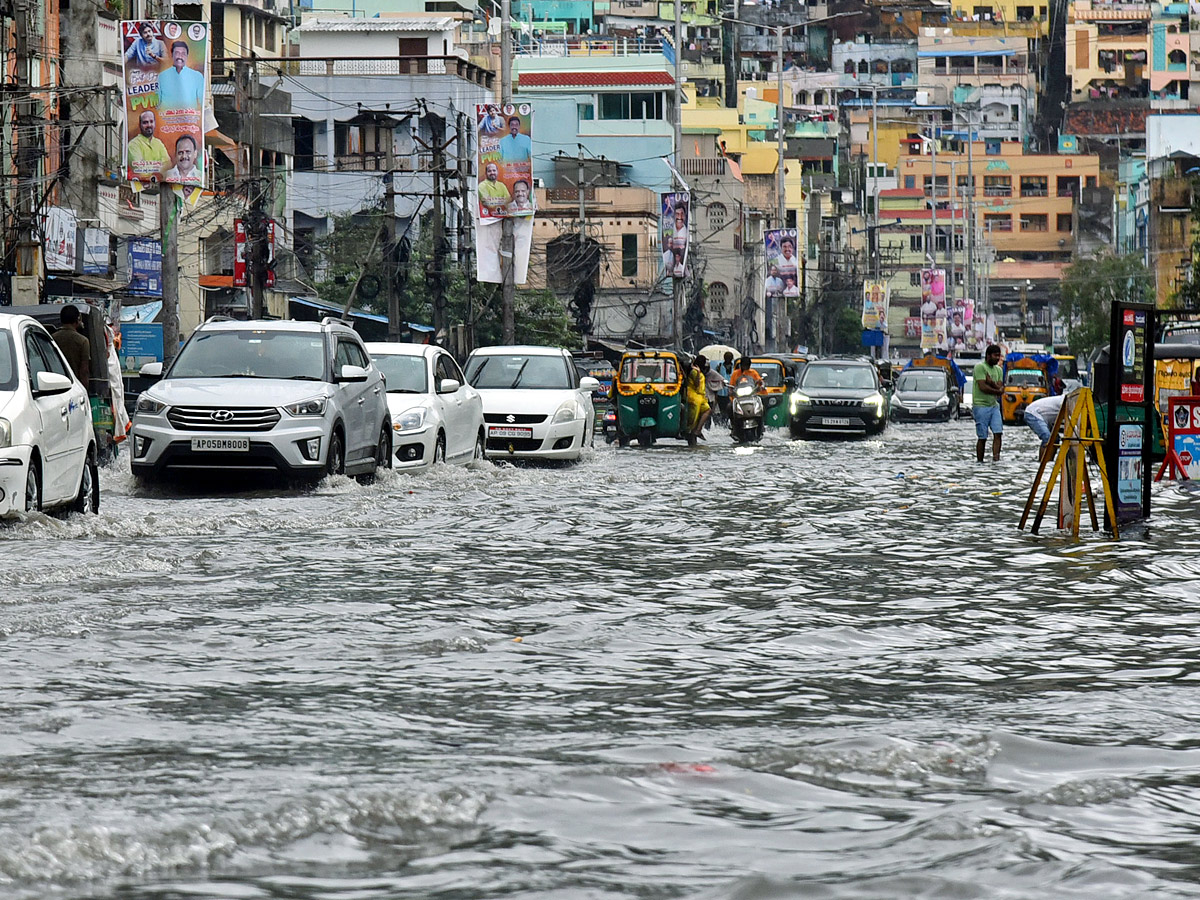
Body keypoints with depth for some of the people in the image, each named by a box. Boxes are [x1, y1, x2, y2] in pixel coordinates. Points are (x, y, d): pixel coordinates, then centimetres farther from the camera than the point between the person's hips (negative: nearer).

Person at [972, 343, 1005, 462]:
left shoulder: (998, 370, 15)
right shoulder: (980, 367, -8)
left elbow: (1001, 388, 4)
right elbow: (983, 387, -16)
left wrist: (992, 383, -16)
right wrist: (998, 391, -4)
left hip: (994, 405, 7)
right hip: (981, 406, -7)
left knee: (998, 433, -9)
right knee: (982, 437, -4)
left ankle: (996, 459, -14)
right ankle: (980, 462, 3)